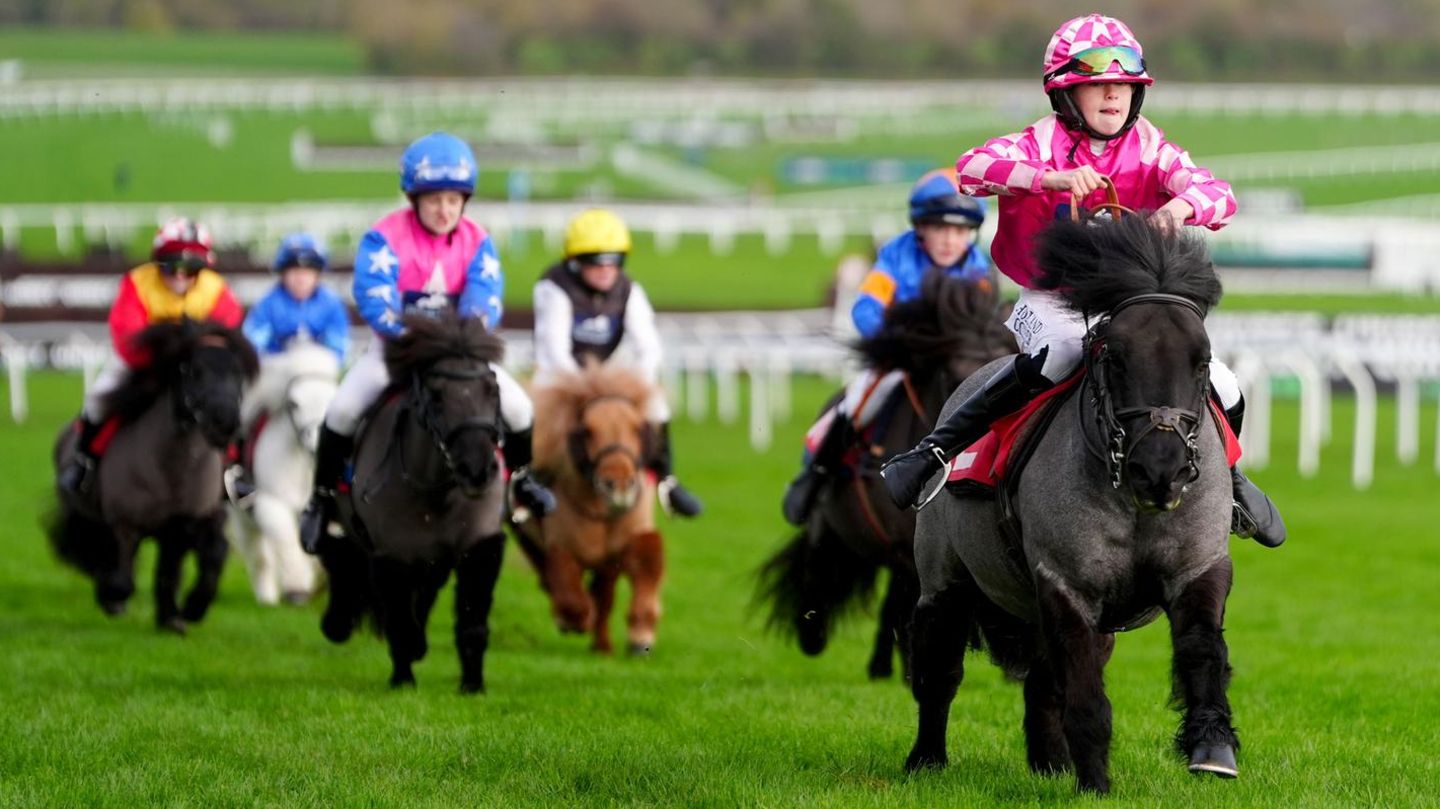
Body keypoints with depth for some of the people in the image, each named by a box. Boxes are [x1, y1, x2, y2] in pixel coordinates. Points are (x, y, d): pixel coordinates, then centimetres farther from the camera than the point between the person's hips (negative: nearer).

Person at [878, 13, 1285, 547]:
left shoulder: (1152, 151, 0)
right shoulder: (1041, 144, -9)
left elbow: (1218, 193, -13)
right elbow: (972, 167, -27)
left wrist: (1179, 207, -38)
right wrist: (1055, 177, -41)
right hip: (1052, 303, -4)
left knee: (1224, 394, -6)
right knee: (1060, 351, -39)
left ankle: (1226, 477, 29)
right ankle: (935, 449, -31)